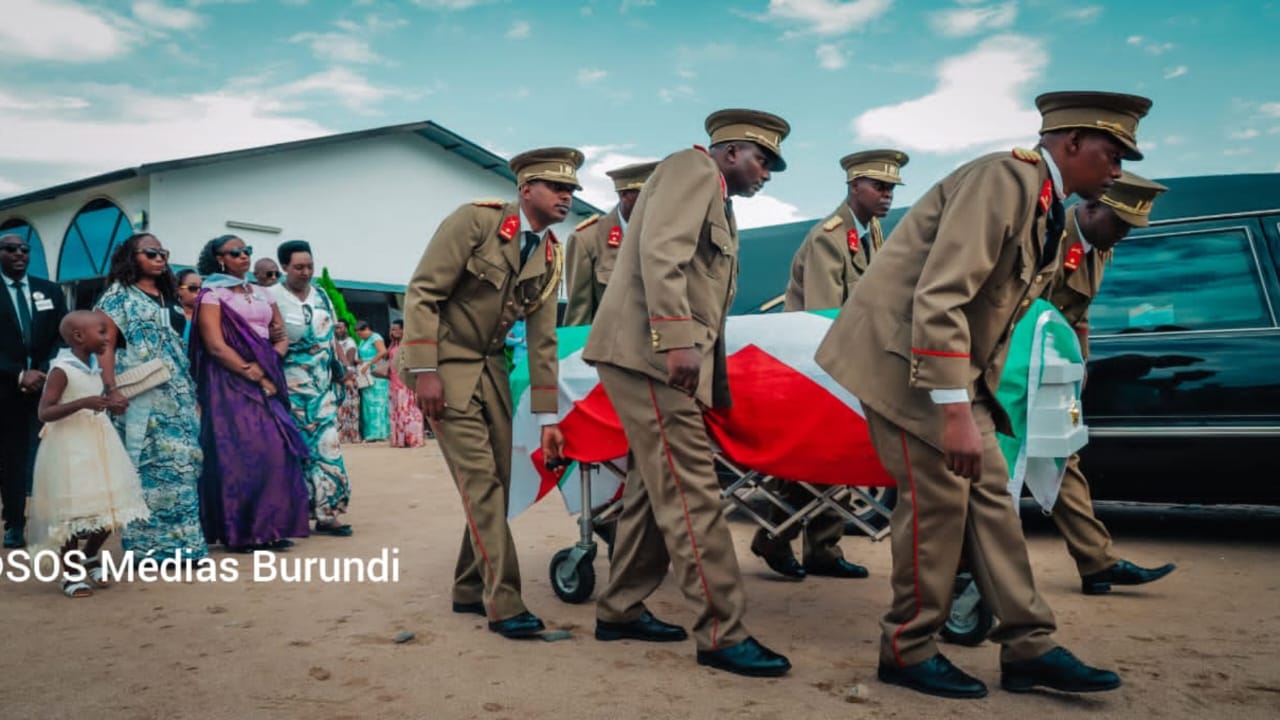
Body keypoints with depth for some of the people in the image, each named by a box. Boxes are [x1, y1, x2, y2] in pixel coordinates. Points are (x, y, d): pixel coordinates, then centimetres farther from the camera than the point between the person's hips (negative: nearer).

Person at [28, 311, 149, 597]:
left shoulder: (93, 366, 8)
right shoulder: (61, 369, -15)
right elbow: (44, 413, -21)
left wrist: (110, 405, 5)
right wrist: (84, 403, -31)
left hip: (98, 444, 8)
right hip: (71, 448, -7)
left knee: (107, 508, 10)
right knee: (74, 511, -1)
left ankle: (91, 557, 33)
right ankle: (70, 574, 15)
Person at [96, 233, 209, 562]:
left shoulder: (169, 297, 19)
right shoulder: (118, 295, 1)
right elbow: (105, 346, -7)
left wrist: (190, 388, 14)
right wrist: (112, 390, -17)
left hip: (178, 395, 6)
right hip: (141, 396, -6)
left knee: (181, 463, 4)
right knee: (146, 466, -6)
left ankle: (180, 539, 10)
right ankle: (147, 543, 0)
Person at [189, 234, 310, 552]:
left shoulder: (262, 294, 17)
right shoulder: (212, 295, -1)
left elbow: (282, 338, 15)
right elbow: (216, 346, -10)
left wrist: (268, 364, -5)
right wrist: (254, 375, -13)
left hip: (268, 380, 6)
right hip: (232, 383, -6)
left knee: (277, 450, -1)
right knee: (242, 452, -10)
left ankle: (271, 527, 6)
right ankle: (242, 531, -4)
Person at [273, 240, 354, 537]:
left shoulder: (321, 295, 9)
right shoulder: (272, 297, -8)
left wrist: (341, 370, 14)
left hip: (322, 385, 5)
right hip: (290, 387, -5)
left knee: (327, 445, 0)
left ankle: (326, 513, 5)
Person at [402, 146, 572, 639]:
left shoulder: (550, 258, 4)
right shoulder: (475, 220, -15)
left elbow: (542, 339, 3)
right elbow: (421, 293, -17)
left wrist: (548, 419, -1)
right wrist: (424, 372, -22)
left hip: (489, 366, 7)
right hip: (443, 362, -7)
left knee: (498, 481, 6)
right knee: (480, 480, -12)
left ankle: (470, 590, 21)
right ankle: (503, 604, -7)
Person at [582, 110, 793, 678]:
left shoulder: (717, 202, 27)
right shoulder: (692, 168, -2)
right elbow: (660, 255, -18)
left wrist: (704, 365, 17)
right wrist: (677, 341, -26)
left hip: (665, 358, 10)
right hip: (649, 352, -10)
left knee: (655, 487, 12)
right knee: (691, 493, -11)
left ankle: (620, 610, 22)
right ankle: (723, 634, -7)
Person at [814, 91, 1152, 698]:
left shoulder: (1047, 210, 13)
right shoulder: (1003, 179, -17)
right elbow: (939, 299, -27)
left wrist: (978, 396, 15)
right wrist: (955, 412, -29)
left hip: (956, 362, 10)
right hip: (901, 352, -10)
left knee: (990, 492, 8)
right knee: (938, 498, -7)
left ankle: (1029, 647, 16)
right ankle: (908, 651, 9)